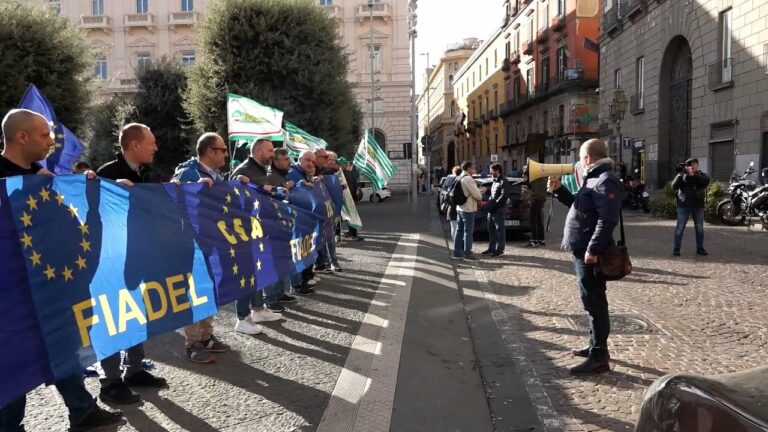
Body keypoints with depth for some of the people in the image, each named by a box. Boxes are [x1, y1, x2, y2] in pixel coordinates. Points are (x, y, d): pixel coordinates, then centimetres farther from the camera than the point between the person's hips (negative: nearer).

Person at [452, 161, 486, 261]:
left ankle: (457, 252, 18)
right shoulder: (468, 179, -17)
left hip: (460, 208, 9)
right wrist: (481, 192, 2)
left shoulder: (459, 179, 13)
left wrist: (478, 191, 9)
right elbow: (477, 195, -18)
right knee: (468, 232, -3)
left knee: (459, 231, 13)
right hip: (468, 209, -9)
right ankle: (467, 254, 2)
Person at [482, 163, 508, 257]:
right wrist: (489, 202, 6)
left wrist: (494, 204, -20)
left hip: (499, 210, -9)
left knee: (500, 230, -1)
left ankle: (500, 249, 5)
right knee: (491, 230, 13)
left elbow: (503, 196, -19)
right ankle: (491, 248, 22)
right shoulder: (495, 181, 18)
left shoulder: (503, 181, -10)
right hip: (491, 210, 9)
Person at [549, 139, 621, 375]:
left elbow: (607, 220, -26)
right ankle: (596, 345, 31)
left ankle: (599, 357, 0)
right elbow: (578, 204, 30)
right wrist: (559, 189, 17)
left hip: (590, 254, -11)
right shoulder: (594, 179, 17)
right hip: (583, 251, 11)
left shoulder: (605, 181, -17)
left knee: (594, 303, -6)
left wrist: (593, 249, -28)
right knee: (592, 302, 18)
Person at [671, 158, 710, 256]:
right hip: (684, 205, -2)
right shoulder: (682, 176, 4)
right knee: (680, 227, -4)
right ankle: (676, 248, -1)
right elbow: (674, 187, -9)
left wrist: (693, 175, -24)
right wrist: (680, 174, -20)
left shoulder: (701, 175, 7)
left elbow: (706, 181, -15)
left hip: (698, 205, 2)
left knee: (699, 228, 8)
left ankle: (700, 248, 19)